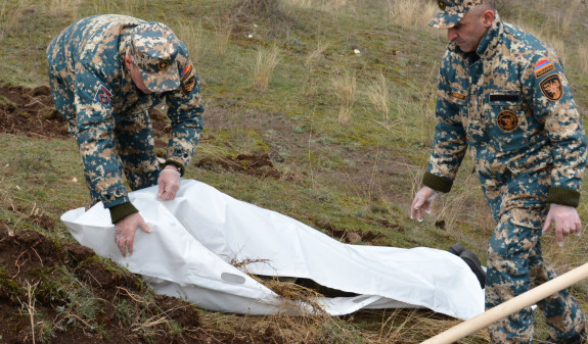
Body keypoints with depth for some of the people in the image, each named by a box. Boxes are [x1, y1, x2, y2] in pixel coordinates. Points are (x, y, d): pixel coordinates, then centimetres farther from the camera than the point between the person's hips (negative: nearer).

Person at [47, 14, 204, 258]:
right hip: (69, 74, -4)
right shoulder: (97, 64, -50)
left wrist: (174, 166, -45)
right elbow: (95, 140, -55)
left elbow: (189, 116, -26)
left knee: (140, 146, 2)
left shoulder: (177, 59, -37)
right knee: (103, 152, -18)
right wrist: (121, 211, -62)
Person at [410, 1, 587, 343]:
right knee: (524, 257, 17)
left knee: (506, 257, -16)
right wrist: (433, 184, 9)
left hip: (534, 173, -8)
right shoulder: (453, 60, -3)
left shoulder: (532, 59, -26)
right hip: (495, 179, 8)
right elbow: (450, 127, 11)